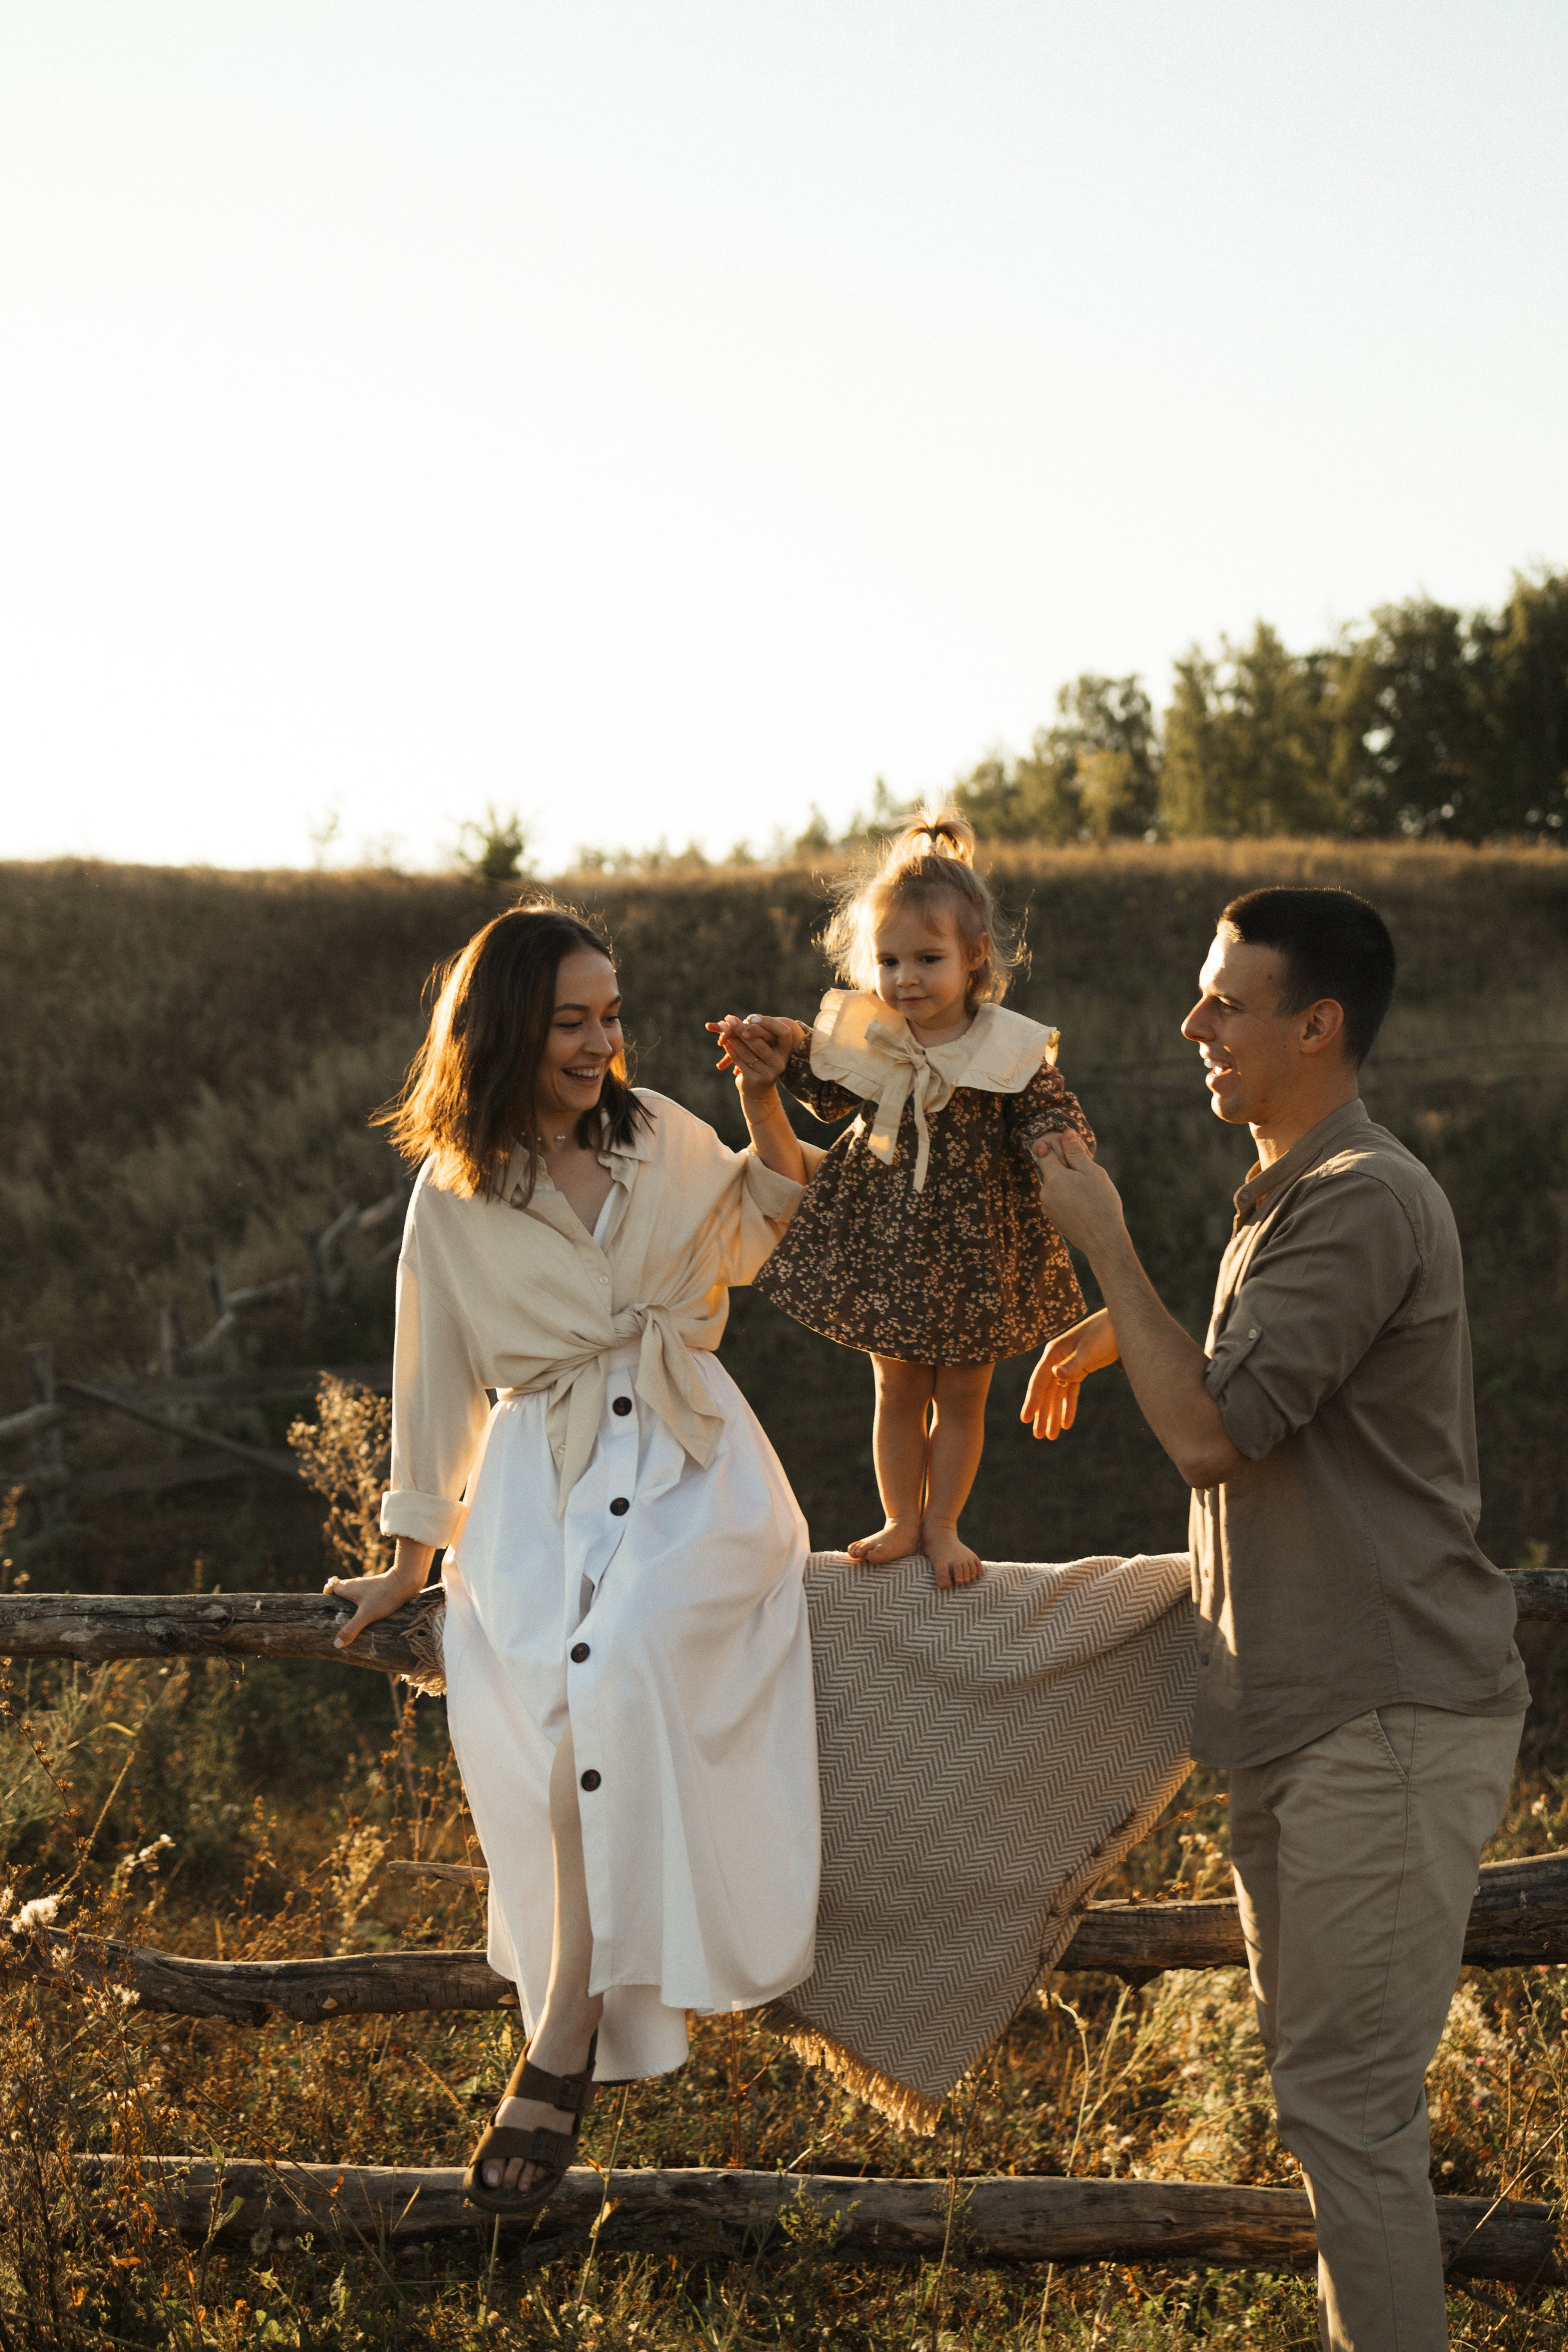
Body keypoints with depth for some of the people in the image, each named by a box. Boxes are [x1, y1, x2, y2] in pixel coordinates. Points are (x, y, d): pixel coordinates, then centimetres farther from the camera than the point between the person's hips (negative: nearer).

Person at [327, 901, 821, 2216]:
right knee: (560, 1700, -30)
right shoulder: (454, 1196, 4)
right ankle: (614, 2028, -21)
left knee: (617, 1665, -30)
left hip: (690, 1464, -1)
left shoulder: (664, 1139, 8)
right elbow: (435, 1380, 12)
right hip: (540, 1487, 1)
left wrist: (765, 1109, 7)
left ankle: (562, 2044, -29)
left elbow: (758, 1240, 24)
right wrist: (410, 1560, 16)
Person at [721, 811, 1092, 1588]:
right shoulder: (866, 1038, -5)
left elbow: (1052, 1120, -8)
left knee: (961, 1393, 11)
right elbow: (832, 1099, 10)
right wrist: (791, 1046, -3)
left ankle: (941, 1525, 26)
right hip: (884, 1236, 2)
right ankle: (901, 1521, 27)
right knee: (897, 1389, 14)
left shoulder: (1012, 1051, -13)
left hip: (975, 1245, -2)